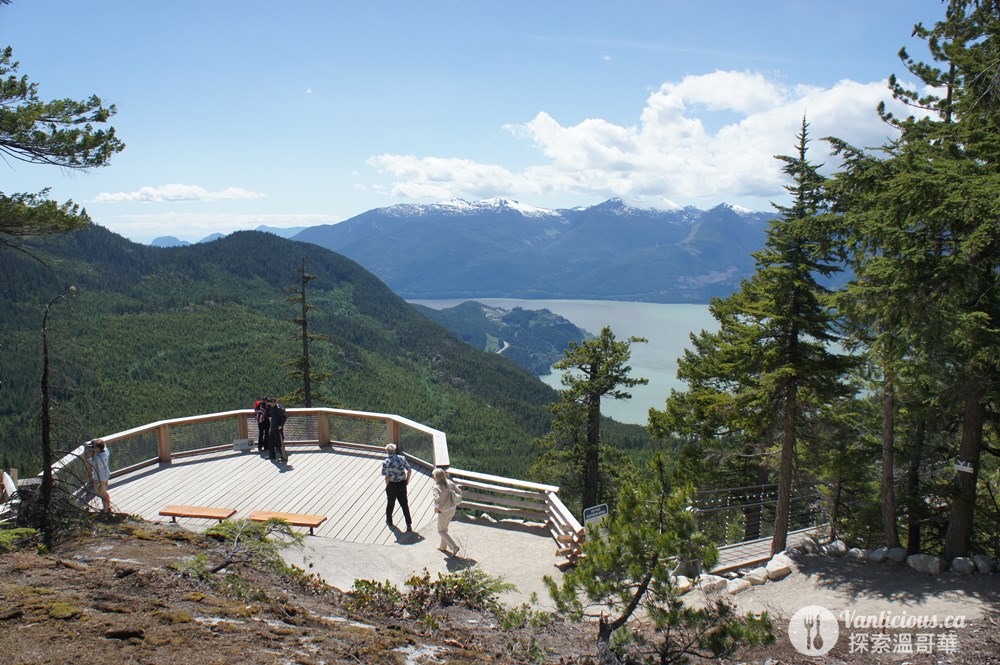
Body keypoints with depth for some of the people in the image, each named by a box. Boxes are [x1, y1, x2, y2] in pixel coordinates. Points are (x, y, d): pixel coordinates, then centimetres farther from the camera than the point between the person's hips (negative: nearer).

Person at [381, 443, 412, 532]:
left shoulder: (386, 462, -17)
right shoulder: (402, 458, -5)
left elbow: (387, 477, -19)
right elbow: (410, 470, -2)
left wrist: (387, 486, -3)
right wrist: (407, 480, 10)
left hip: (392, 485, -3)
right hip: (402, 484, 3)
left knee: (390, 503, 19)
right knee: (404, 504, 9)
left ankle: (389, 520, 39)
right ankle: (409, 524, 7)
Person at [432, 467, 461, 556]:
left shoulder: (437, 487, -24)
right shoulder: (449, 483, -4)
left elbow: (437, 499, -37)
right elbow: (459, 491, 3)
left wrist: (436, 508, -18)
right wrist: (454, 504, 10)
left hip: (444, 512, -7)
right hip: (452, 509, 7)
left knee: (441, 531, 12)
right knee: (445, 528, 27)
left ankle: (454, 547, 1)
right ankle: (443, 546, 41)